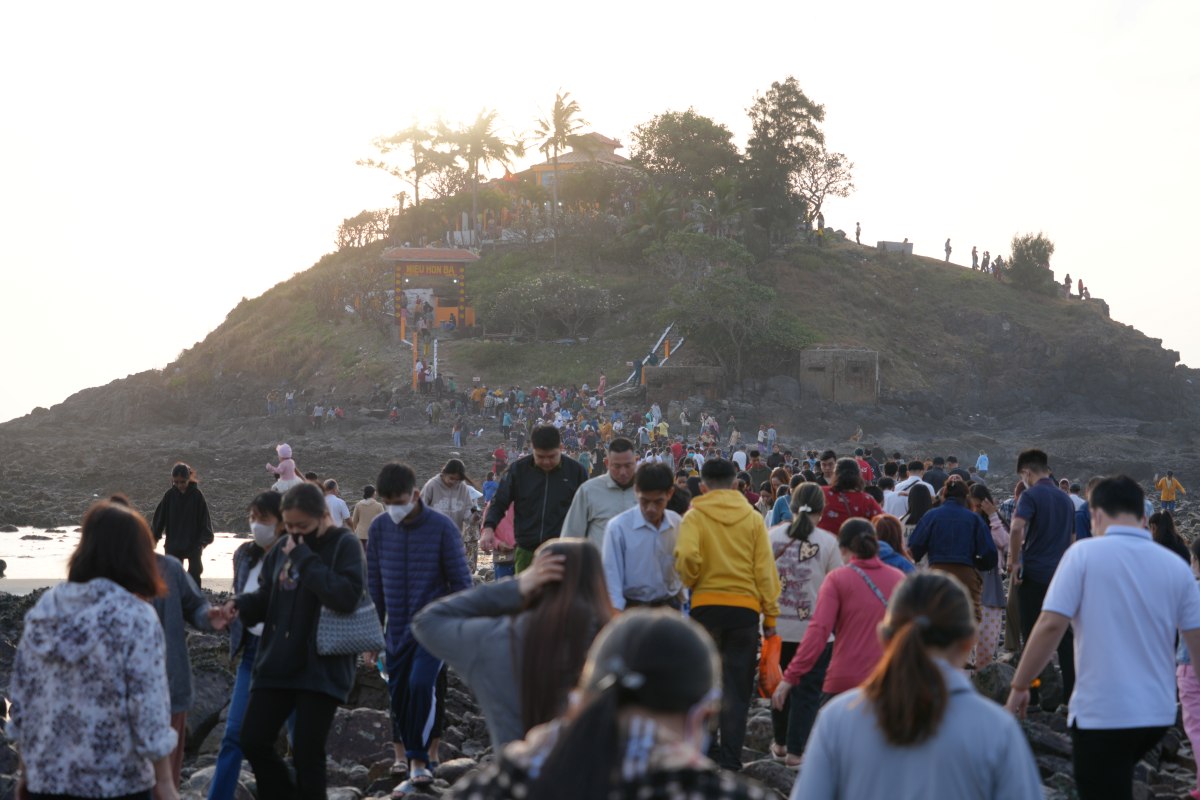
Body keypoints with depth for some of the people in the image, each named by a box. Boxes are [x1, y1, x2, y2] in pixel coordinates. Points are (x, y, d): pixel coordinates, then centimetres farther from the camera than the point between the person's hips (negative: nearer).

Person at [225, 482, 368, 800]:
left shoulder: (344, 546, -9)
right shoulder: (283, 547, 8)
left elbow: (347, 596, -24)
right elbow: (267, 595, 18)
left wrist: (304, 558, -21)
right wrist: (242, 604, -3)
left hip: (322, 668, -6)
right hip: (277, 664, 6)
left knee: (307, 753, -2)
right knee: (254, 741, 7)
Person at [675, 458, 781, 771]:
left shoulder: (695, 516, -3)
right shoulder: (753, 518, 2)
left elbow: (686, 556, -19)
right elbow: (765, 569, 1)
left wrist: (692, 581, 2)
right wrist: (771, 614, 6)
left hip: (706, 605, -1)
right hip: (746, 606, 1)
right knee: (737, 686, 6)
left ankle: (706, 749, 18)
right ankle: (730, 759, 3)